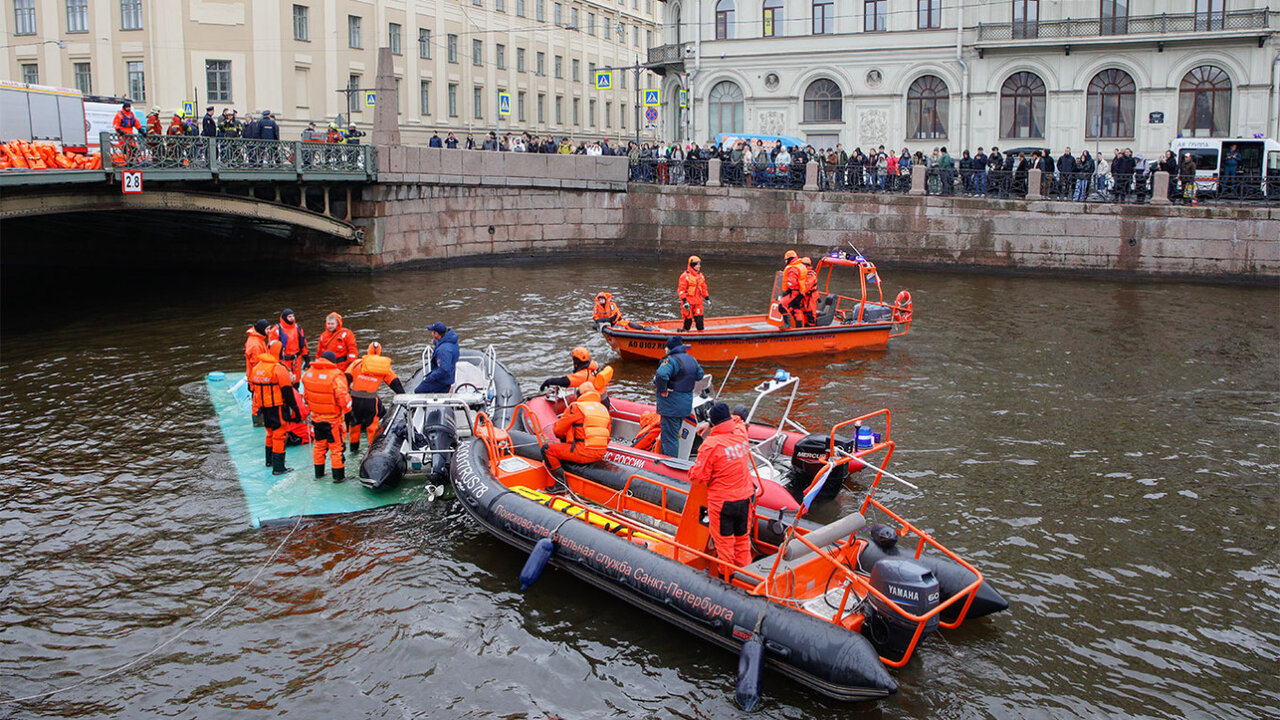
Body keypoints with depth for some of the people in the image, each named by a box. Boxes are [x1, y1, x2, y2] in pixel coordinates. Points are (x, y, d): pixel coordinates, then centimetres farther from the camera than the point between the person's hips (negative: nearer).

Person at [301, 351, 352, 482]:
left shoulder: (308, 373, -2)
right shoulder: (336, 375, -22)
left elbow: (306, 394, 10)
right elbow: (343, 397, -23)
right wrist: (348, 409, -5)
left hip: (316, 417, 6)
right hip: (333, 419, -6)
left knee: (319, 445, 20)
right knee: (337, 447, 7)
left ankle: (318, 473, 30)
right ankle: (338, 476, 13)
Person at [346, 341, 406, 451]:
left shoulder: (357, 363, 7)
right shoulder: (384, 367, 10)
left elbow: (347, 378, 1)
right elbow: (395, 382, 13)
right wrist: (403, 396, 18)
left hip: (355, 399, 1)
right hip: (371, 401, -1)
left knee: (355, 423, 19)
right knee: (372, 425, 12)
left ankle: (354, 447, 30)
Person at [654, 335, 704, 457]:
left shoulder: (671, 360, -19)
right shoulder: (692, 359, 7)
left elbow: (661, 375, -36)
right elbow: (699, 375, 21)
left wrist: (662, 390, -22)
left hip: (671, 406, -9)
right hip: (686, 405, 9)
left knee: (669, 437, -1)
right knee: (674, 434, 23)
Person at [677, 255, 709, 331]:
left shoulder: (701, 276, 12)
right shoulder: (685, 276, -10)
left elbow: (704, 288, 22)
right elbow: (680, 290, -12)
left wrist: (707, 298, 19)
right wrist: (684, 301, -19)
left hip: (698, 302, 6)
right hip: (688, 302, -6)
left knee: (699, 319, 5)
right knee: (688, 320, -2)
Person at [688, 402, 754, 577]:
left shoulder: (711, 444, -20)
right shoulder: (741, 433, -4)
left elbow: (698, 477, -17)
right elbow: (737, 421, 23)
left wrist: (692, 471, 5)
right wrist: (709, 425, 22)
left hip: (721, 501, -5)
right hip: (745, 497, 5)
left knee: (723, 539, 10)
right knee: (742, 536, 20)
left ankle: (727, 575, 20)